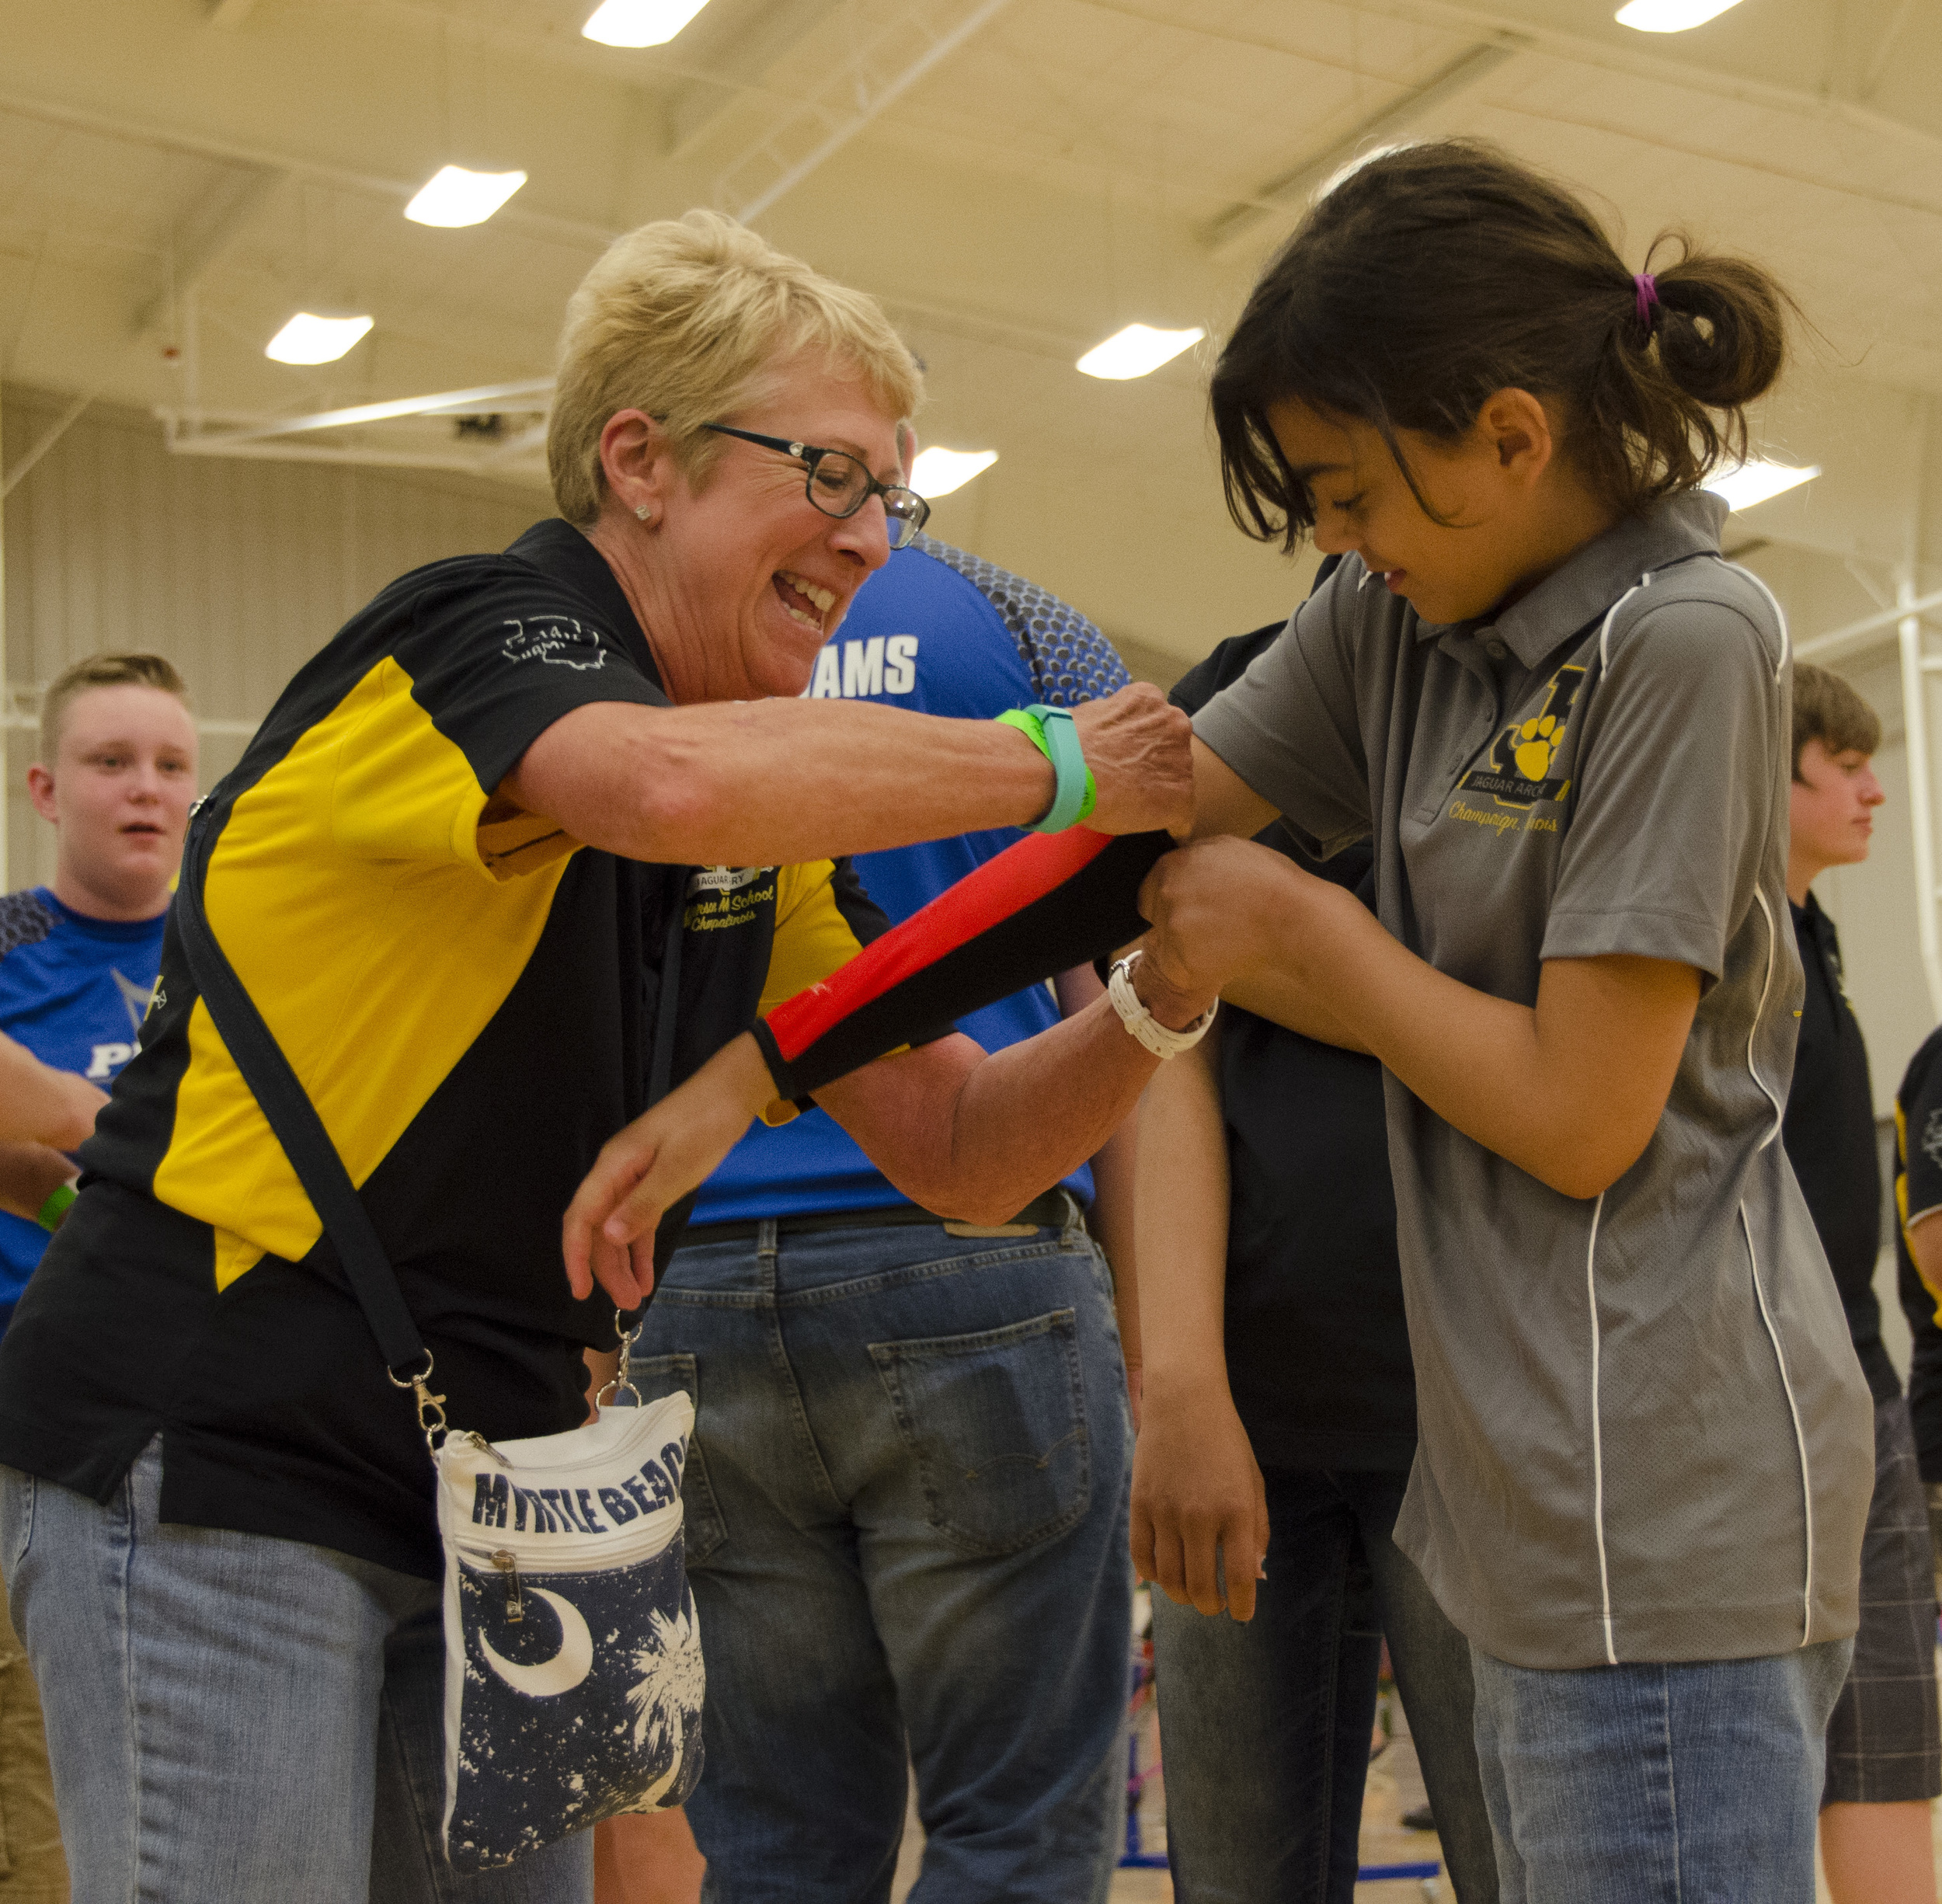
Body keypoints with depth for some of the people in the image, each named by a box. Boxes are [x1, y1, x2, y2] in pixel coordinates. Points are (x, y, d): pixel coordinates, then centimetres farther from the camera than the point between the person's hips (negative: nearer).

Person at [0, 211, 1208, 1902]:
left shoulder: (773, 829, 12)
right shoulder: (476, 625, -13)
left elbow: (960, 1149, 10)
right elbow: (673, 782, -37)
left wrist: (1158, 998, -9)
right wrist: (1053, 769, -23)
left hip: (479, 1490, 8)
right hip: (208, 1463, -8)